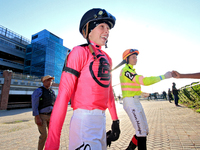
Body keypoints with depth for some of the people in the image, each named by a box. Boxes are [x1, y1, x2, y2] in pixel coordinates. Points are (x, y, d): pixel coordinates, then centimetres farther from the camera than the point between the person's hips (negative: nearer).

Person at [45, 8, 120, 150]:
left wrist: (115, 120, 18)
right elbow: (63, 94, -16)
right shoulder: (80, 52, -9)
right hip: (84, 119, -7)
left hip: (101, 119, 8)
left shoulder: (107, 58, 13)